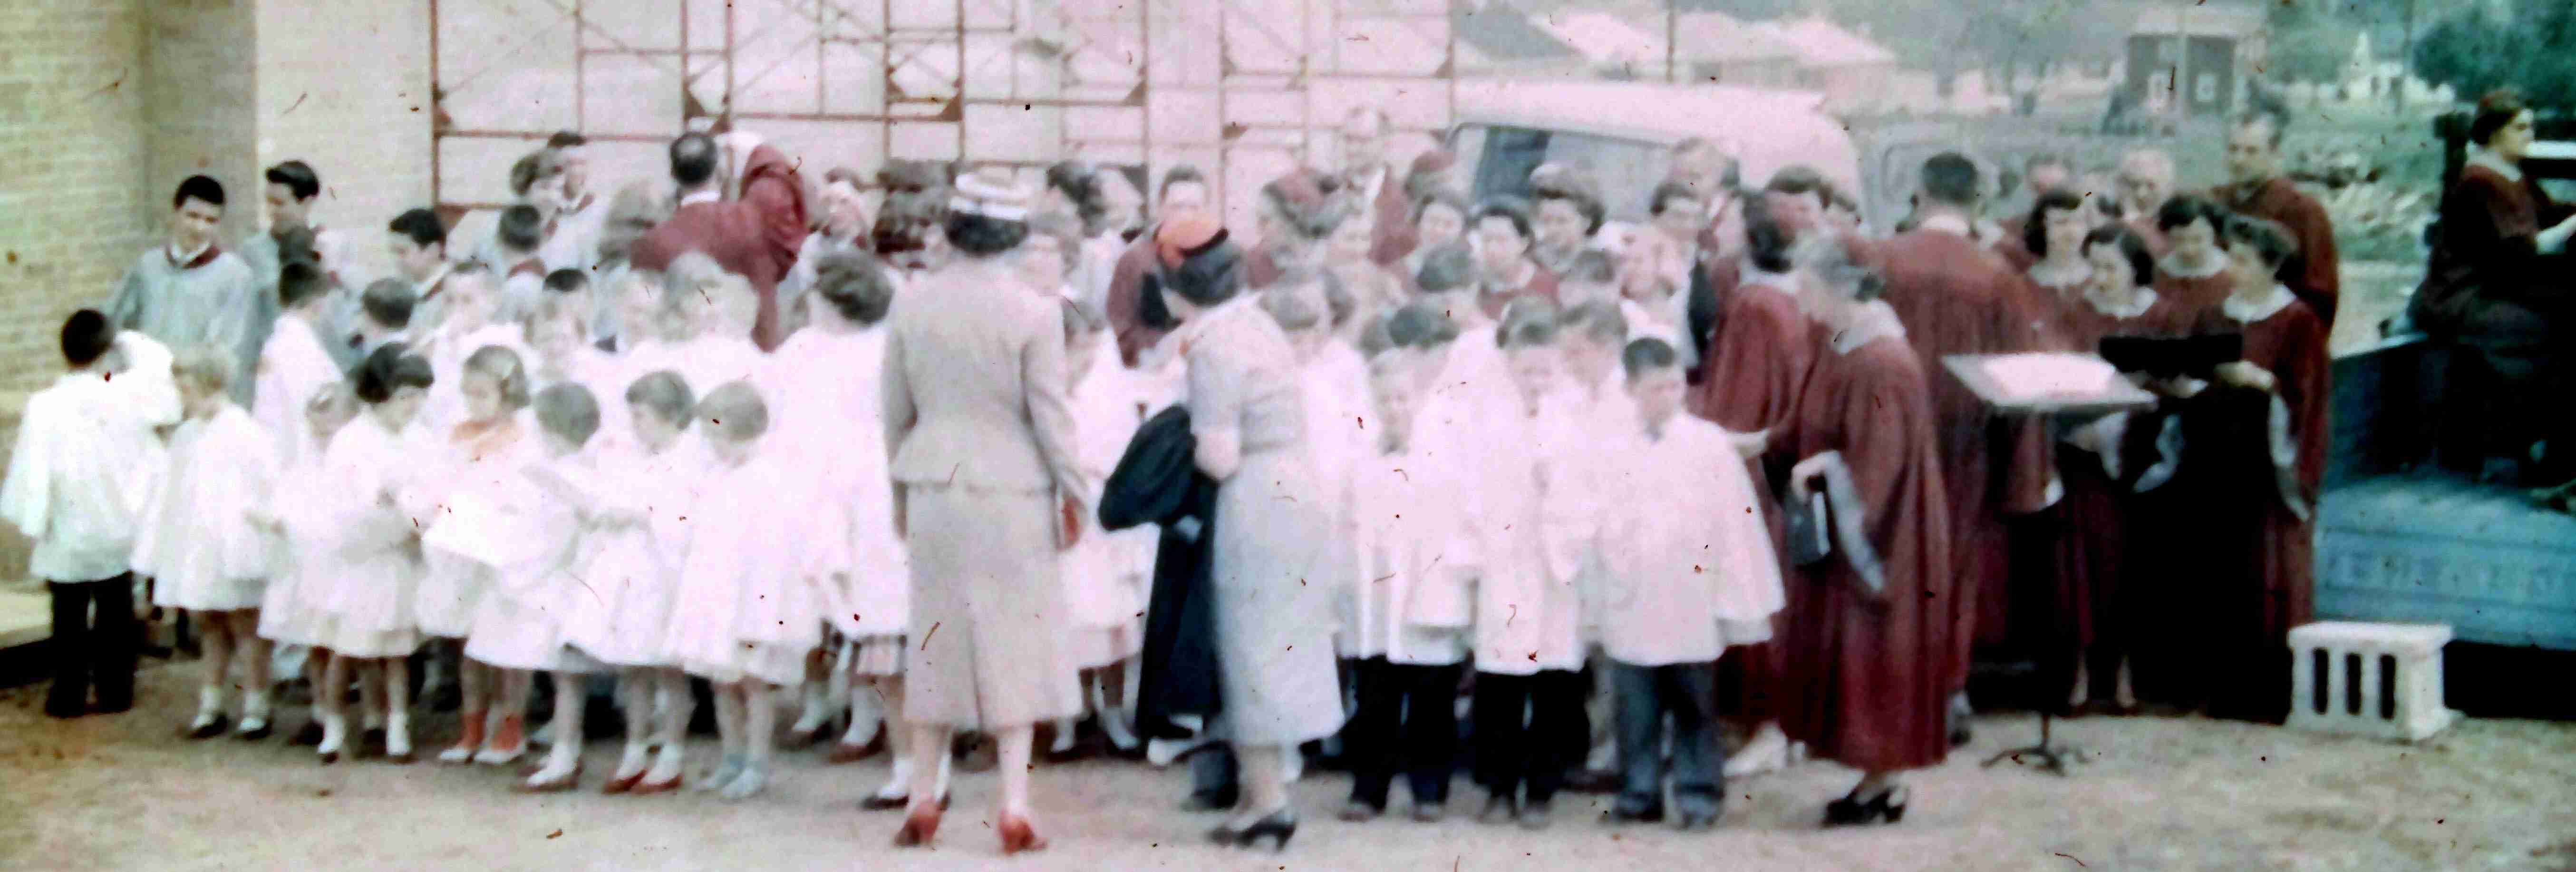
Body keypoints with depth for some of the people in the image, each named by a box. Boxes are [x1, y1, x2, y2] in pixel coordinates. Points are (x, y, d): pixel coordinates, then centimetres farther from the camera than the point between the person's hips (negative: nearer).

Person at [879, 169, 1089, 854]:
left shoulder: (913, 308, 1)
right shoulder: (1034, 313, -11)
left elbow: (896, 411, 8)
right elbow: (1050, 414, -8)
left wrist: (902, 491, 20)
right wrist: (1072, 495, 3)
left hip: (934, 488, 3)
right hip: (1012, 491, -3)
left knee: (936, 636, 12)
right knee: (1013, 639, 4)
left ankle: (922, 803, 18)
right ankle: (1014, 807, 2)